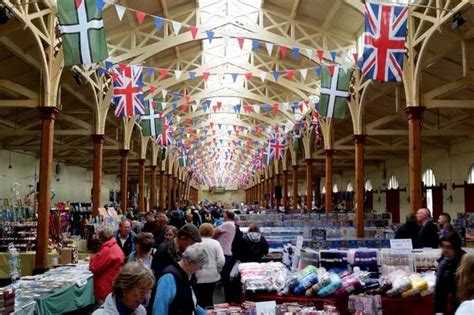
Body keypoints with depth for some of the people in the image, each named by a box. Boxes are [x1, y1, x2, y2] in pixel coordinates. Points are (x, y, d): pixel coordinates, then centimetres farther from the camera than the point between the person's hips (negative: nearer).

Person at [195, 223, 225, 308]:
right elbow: (221, 261, -9)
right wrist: (217, 270, 8)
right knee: (209, 299, 17)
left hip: (200, 277, -3)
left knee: (201, 300, 6)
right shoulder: (215, 243, -3)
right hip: (213, 276, 3)